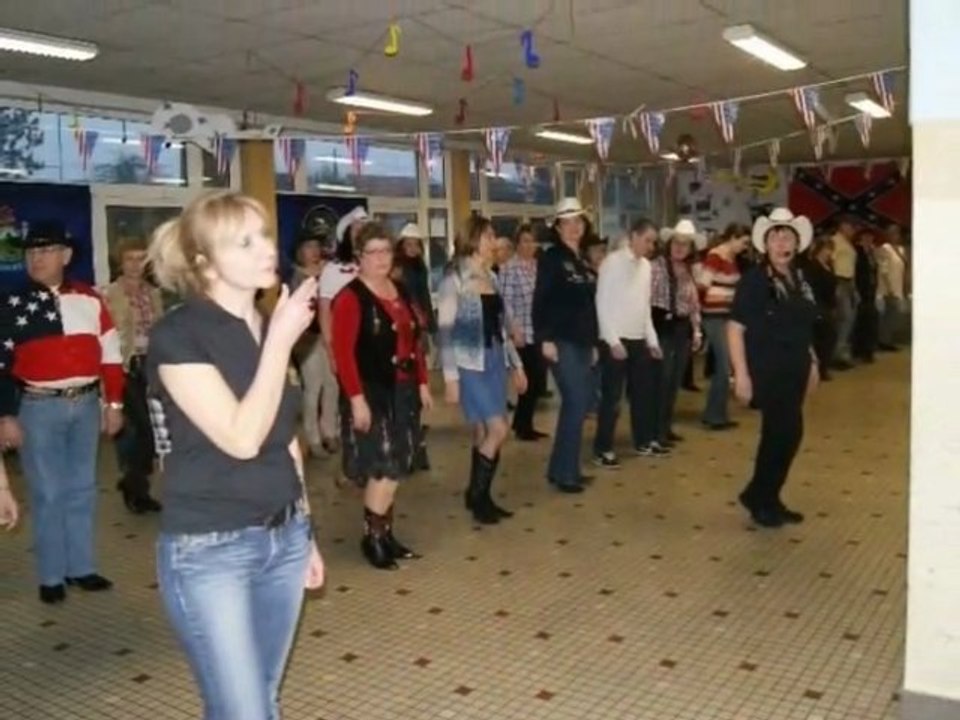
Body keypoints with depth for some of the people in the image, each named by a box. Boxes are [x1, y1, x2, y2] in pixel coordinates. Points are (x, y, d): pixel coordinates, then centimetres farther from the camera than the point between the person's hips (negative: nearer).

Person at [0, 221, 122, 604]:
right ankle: (51, 576, 15)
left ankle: (81, 566, 24)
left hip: (85, 404, 3)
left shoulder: (89, 299, 3)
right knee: (48, 494, 3)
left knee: (82, 490, 11)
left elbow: (110, 354, 8)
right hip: (39, 408, -3)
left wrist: (114, 403, 7)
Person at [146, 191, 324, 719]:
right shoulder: (177, 335, -15)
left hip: (282, 538, 7)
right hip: (208, 549, -6)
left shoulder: (271, 327, 7)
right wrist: (280, 342, -19)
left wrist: (306, 532, 18)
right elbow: (242, 438, -22)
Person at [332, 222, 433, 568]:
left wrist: (422, 382, 13)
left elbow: (414, 340, 17)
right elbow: (343, 352, -17)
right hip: (372, 393, -7)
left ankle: (386, 533, 22)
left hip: (403, 390, 7)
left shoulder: (401, 292, 12)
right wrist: (356, 398, -22)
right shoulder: (350, 297, -12)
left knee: (396, 468, 11)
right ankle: (371, 536, 11)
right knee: (386, 468, -6)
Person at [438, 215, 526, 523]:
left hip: (495, 362, 6)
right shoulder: (455, 279, -9)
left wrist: (516, 365, 15)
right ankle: (476, 495, 7)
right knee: (498, 430, -9)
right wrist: (450, 376, -15)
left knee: (484, 433, 7)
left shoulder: (491, 277, 11)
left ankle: (481, 496, 19)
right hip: (470, 364, -6)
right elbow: (446, 331, -11)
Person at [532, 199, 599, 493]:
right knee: (576, 403, -10)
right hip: (561, 342, -8)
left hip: (582, 342, 8)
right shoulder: (551, 257, -5)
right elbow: (540, 301, -13)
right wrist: (545, 339, -20)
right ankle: (565, 472, 0)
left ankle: (561, 467, 19)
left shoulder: (584, 262, 16)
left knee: (581, 403, 9)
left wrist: (594, 343, 16)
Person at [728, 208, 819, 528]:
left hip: (794, 370, 7)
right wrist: (741, 373, -19)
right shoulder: (754, 280, -12)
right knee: (786, 431, -8)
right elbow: (735, 328, -15)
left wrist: (811, 363, 16)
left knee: (780, 432, 10)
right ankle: (760, 498, 10)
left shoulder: (799, 279, 9)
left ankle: (766, 498, 24)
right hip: (767, 371, -7)